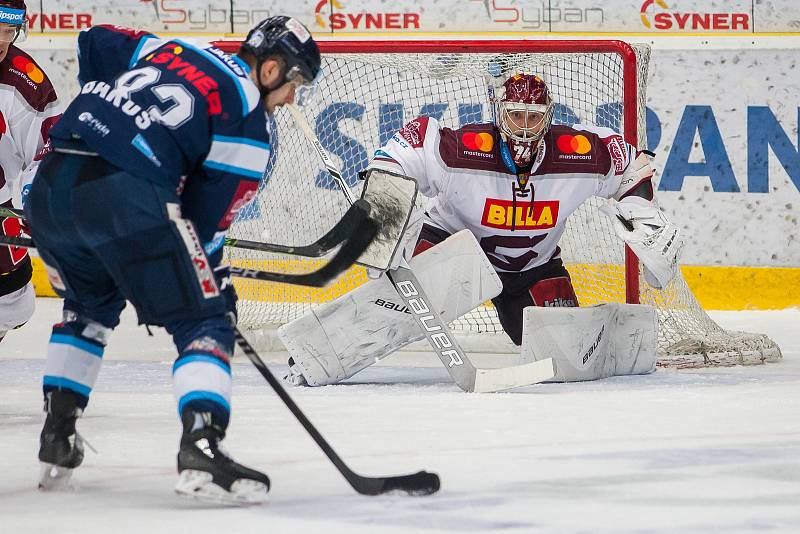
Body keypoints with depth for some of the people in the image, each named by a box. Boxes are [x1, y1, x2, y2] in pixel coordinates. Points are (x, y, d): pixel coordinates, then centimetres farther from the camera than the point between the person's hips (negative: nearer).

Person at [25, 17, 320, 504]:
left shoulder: (169, 49, 25)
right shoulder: (249, 116, 6)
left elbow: (96, 43, 33)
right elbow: (207, 212, 4)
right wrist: (218, 279, 16)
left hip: (51, 184, 7)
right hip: (127, 196, -7)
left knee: (90, 305, 33)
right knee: (204, 321, 1)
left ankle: (58, 440, 29)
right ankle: (202, 448, -19)